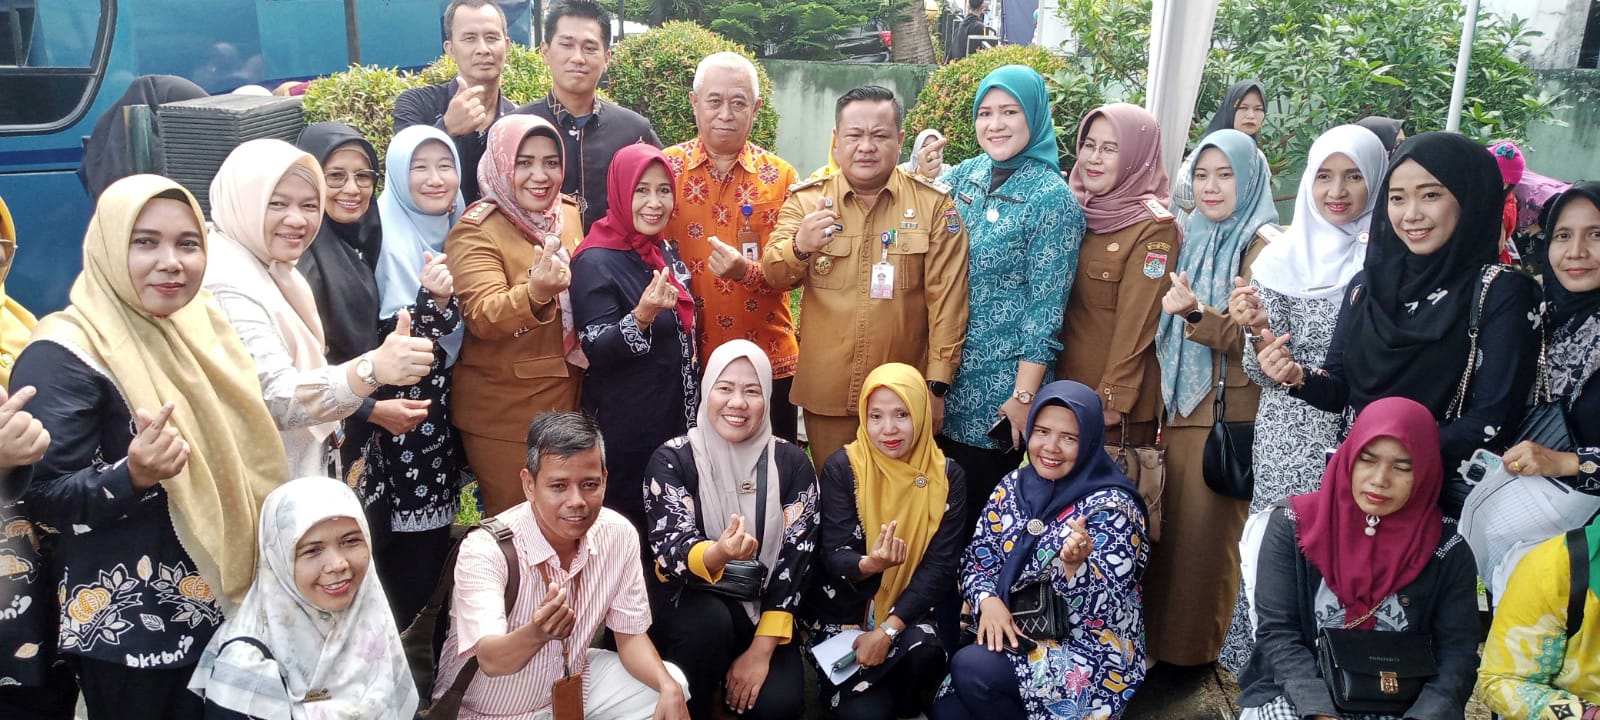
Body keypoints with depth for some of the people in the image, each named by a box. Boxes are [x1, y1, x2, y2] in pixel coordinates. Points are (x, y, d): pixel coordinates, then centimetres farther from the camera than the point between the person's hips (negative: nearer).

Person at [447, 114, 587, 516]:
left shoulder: (571, 214, 5)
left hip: (569, 399, 6)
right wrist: (534, 294, -46)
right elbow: (482, 317, -28)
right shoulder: (476, 232, -13)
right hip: (504, 413, -6)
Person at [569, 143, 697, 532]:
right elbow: (596, 351, -21)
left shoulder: (666, 253, 8)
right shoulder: (596, 262, -15)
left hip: (675, 419, 7)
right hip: (624, 429, -7)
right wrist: (642, 317, -36)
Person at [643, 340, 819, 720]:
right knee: (710, 619, -34)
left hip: (761, 609, 2)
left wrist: (762, 648, -16)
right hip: (687, 601, -1)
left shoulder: (792, 463, -5)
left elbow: (795, 559, -8)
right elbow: (669, 552, -20)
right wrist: (715, 556, -44)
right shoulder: (672, 459, -10)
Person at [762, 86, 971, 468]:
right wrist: (799, 247, -25)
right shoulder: (806, 199, 1)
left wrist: (938, 385, -7)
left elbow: (946, 299, -4)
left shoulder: (934, 204, -3)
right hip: (825, 391, 1)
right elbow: (774, 276, -3)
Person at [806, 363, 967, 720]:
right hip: (844, 613, -1)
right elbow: (834, 556, -14)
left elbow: (941, 566, -10)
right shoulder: (842, 467, -11)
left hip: (908, 611, 1)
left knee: (925, 652, -31)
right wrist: (868, 564, -39)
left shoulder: (947, 476, -6)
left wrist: (888, 630, -21)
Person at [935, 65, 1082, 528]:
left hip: (1000, 384, -5)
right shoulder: (964, 176, 6)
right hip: (943, 373, 5)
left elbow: (1045, 309, -13)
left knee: (979, 514, 7)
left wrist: (1024, 395, -15)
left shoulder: (1052, 198, -11)